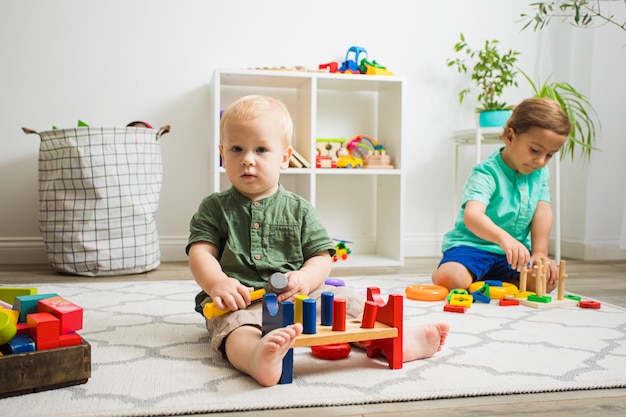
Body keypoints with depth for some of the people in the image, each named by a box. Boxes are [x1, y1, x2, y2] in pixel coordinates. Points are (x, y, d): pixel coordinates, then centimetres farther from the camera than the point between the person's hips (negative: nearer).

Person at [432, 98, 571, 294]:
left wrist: (539, 253, -14)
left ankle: (483, 282, 0)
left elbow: (543, 211, -2)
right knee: (450, 279, -33)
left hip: (514, 251, 7)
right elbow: (472, 215, -36)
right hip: (472, 246, -7)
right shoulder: (487, 173, -21)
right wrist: (503, 238, -54)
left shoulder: (540, 174, 3)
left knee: (547, 280, -13)